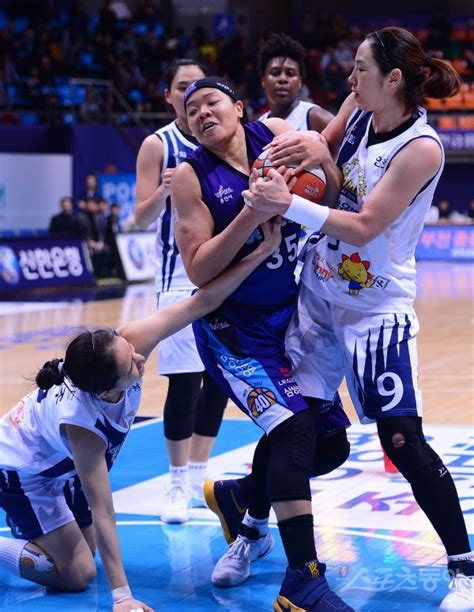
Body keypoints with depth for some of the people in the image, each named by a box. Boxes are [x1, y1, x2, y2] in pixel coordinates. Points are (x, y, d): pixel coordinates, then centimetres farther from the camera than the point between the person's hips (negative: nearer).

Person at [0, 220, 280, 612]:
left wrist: (263, 251, -38)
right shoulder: (82, 425, -43)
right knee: (78, 574, -11)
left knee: (84, 552, 15)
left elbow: (200, 302, -30)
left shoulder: (123, 345, -31)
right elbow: (102, 512, -39)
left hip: (64, 464, 7)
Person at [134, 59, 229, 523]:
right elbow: (142, 218, -8)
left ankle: (199, 475, 20)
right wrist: (163, 192, -26)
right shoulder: (158, 145, -4)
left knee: (220, 377, 8)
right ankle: (179, 483, 4)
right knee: (184, 381, -7)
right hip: (181, 274, -4)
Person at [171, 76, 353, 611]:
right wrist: (251, 217, -25)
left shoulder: (276, 132, -3)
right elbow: (198, 270, -15)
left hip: (291, 314, 5)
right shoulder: (191, 177, -10)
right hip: (234, 328, -5)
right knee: (293, 425, -21)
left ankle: (251, 524, 37)